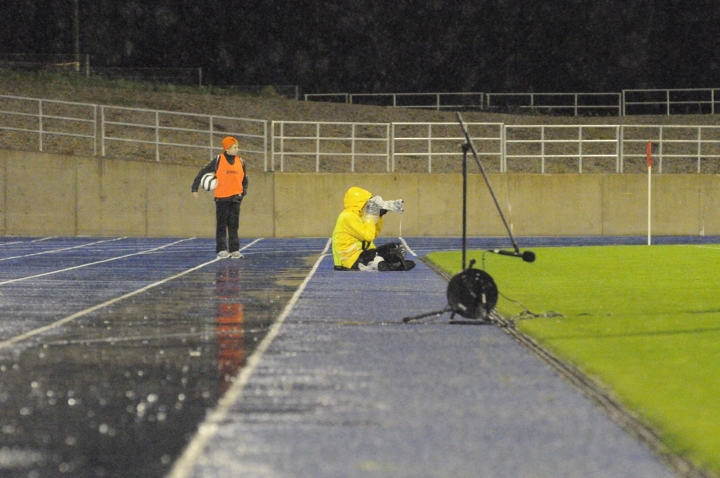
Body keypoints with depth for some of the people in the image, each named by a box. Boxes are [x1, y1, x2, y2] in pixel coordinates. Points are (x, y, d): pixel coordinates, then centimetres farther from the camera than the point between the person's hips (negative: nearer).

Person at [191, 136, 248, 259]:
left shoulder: (240, 161, 6)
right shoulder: (218, 160, -6)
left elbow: (244, 179, 16)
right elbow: (203, 172, -3)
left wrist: (244, 191, 0)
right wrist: (194, 188, -5)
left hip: (235, 197, 3)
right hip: (221, 197, -3)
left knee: (234, 225, 5)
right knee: (222, 224, 2)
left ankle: (234, 250, 7)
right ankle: (221, 250, 5)